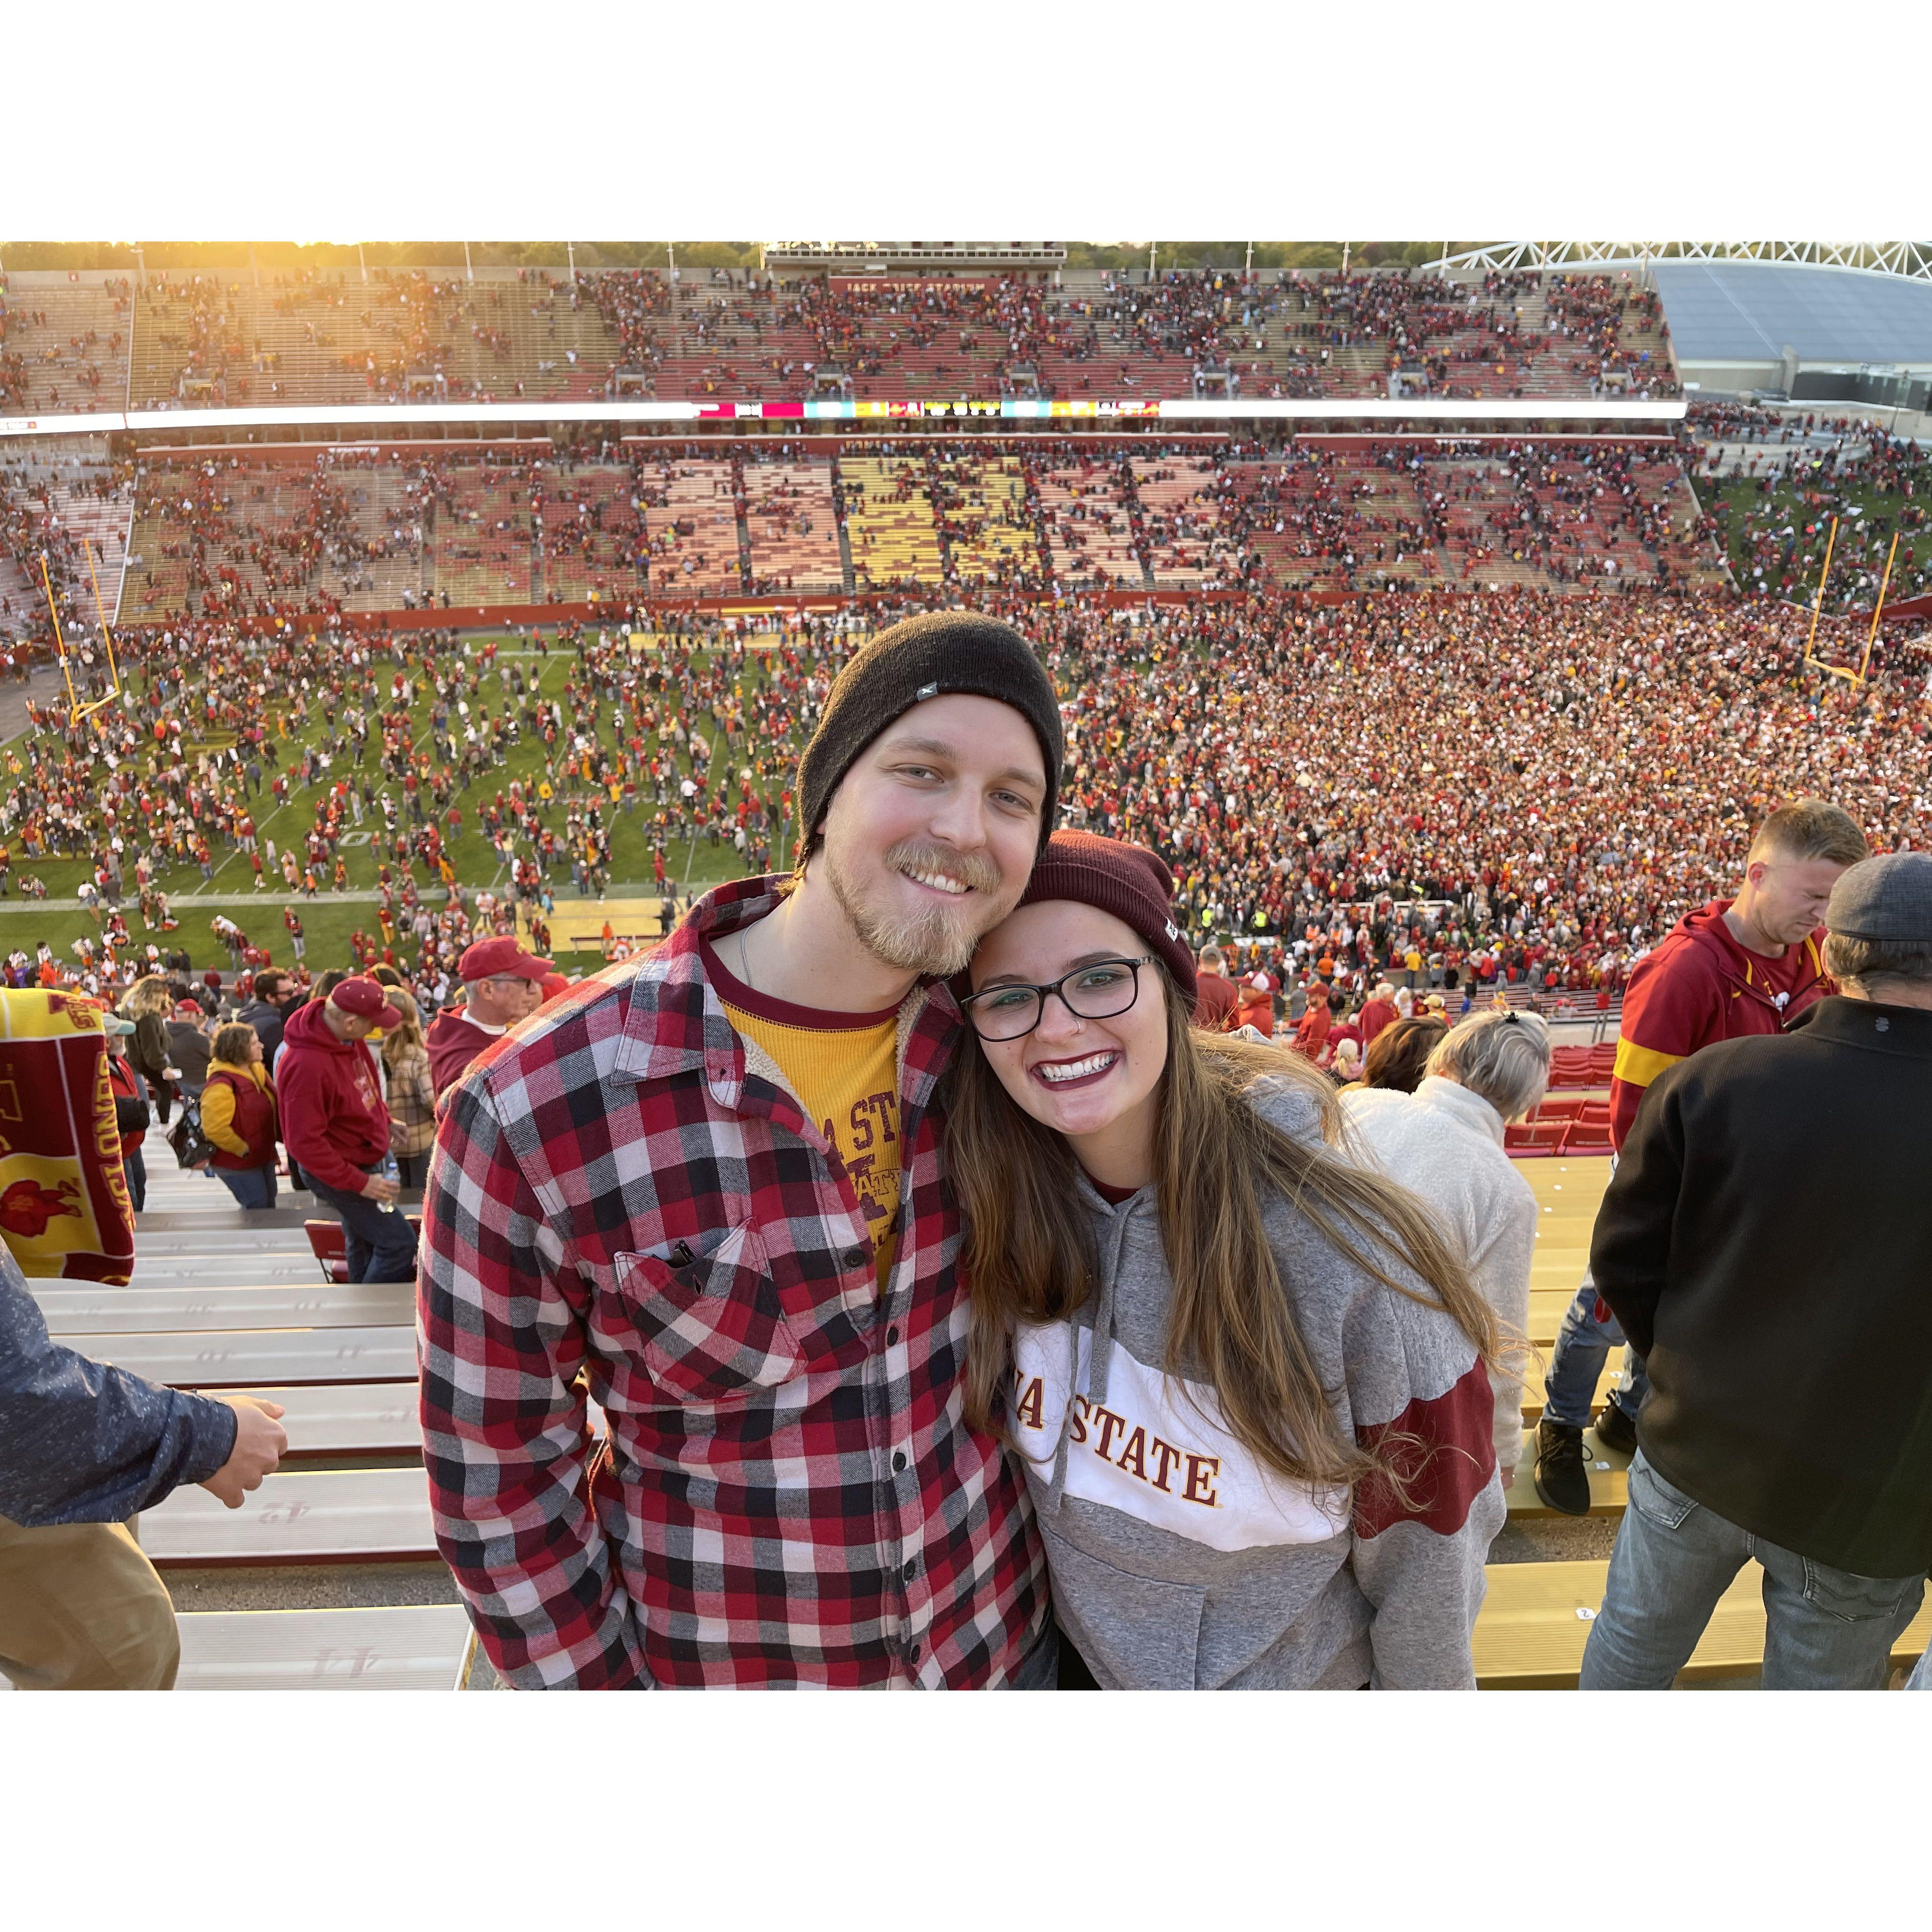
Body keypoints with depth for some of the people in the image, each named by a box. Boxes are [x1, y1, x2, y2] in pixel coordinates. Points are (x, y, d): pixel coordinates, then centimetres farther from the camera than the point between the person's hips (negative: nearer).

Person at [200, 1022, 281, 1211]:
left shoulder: (258, 1071, 3)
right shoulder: (220, 1085, -26)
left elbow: (270, 1107, 18)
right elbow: (214, 1128, -30)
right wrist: (243, 1150, -19)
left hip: (263, 1157, 9)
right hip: (238, 1164, -9)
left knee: (269, 1205, 17)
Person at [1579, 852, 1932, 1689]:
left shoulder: (1707, 1082, -19)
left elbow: (1625, 1258, -10)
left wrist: (1690, 1365, 7)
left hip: (1699, 1452, 1)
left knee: (1632, 1647, 24)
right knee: (1821, 1686, 22)